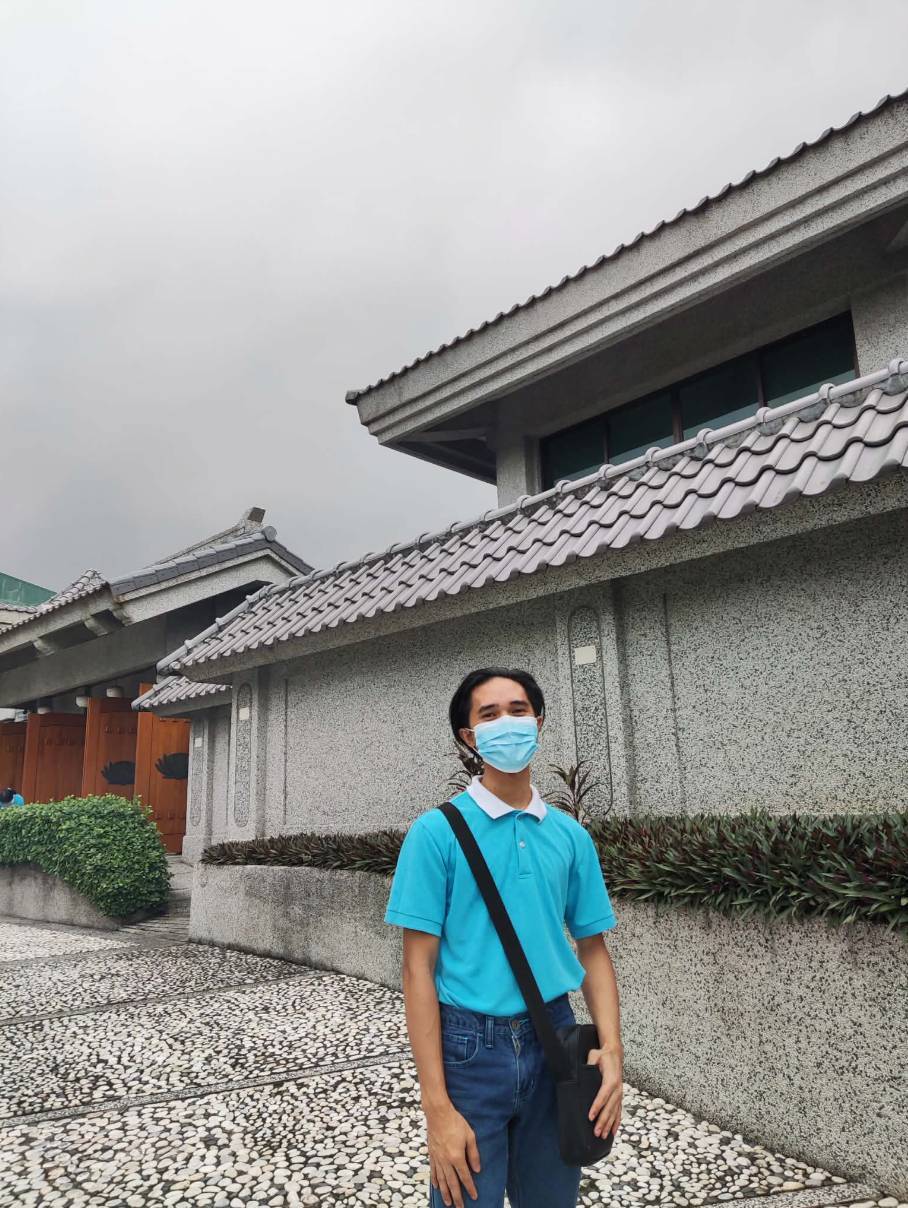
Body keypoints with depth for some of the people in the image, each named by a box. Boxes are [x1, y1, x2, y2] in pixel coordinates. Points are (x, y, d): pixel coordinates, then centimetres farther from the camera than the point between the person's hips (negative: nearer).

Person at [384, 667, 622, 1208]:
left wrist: (612, 1048, -8)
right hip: (469, 1045, -3)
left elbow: (593, 949, 8)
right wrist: (437, 1106, -14)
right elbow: (419, 967, -10)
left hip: (554, 1040, 4)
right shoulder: (437, 831, -9)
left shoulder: (572, 836, 2)